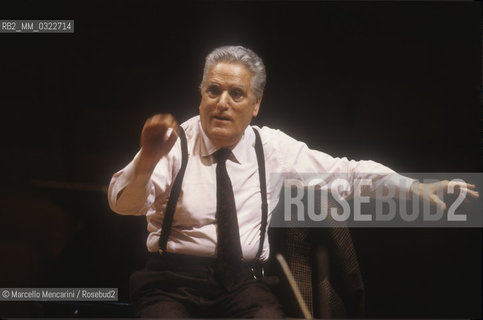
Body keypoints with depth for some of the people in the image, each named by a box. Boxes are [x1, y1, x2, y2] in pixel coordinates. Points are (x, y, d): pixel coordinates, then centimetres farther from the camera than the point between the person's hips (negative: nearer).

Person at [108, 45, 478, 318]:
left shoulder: (273, 148, 8)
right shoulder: (177, 144, -2)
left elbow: (343, 171, 8)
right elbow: (124, 203, -14)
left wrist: (415, 187, -3)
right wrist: (147, 159, -35)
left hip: (244, 284, 2)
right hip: (173, 281, -2)